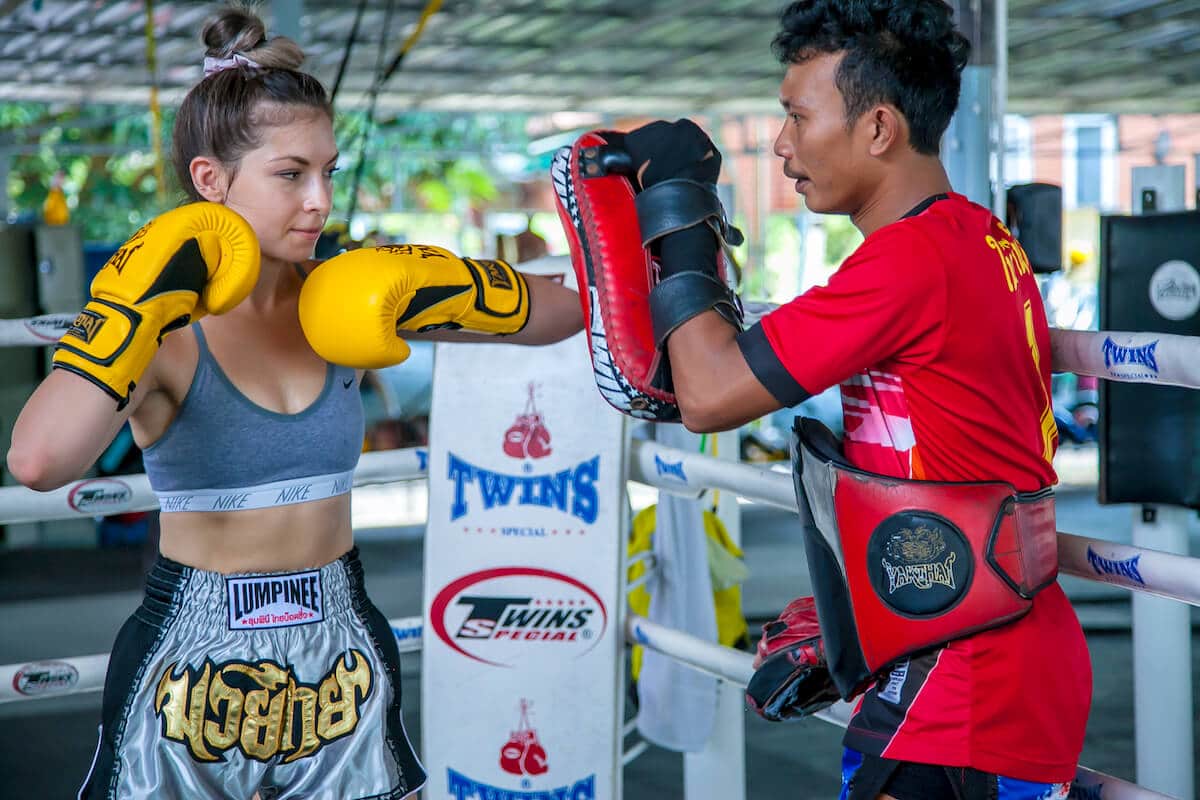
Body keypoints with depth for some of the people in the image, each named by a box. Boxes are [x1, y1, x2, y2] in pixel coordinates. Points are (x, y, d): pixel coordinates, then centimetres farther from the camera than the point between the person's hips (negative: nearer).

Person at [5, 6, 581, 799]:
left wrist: (435, 291, -14)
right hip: (195, 665, -3)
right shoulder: (163, 333, -13)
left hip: (341, 660, 3)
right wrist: (142, 300, -25)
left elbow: (563, 313, 2)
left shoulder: (342, 302, -2)